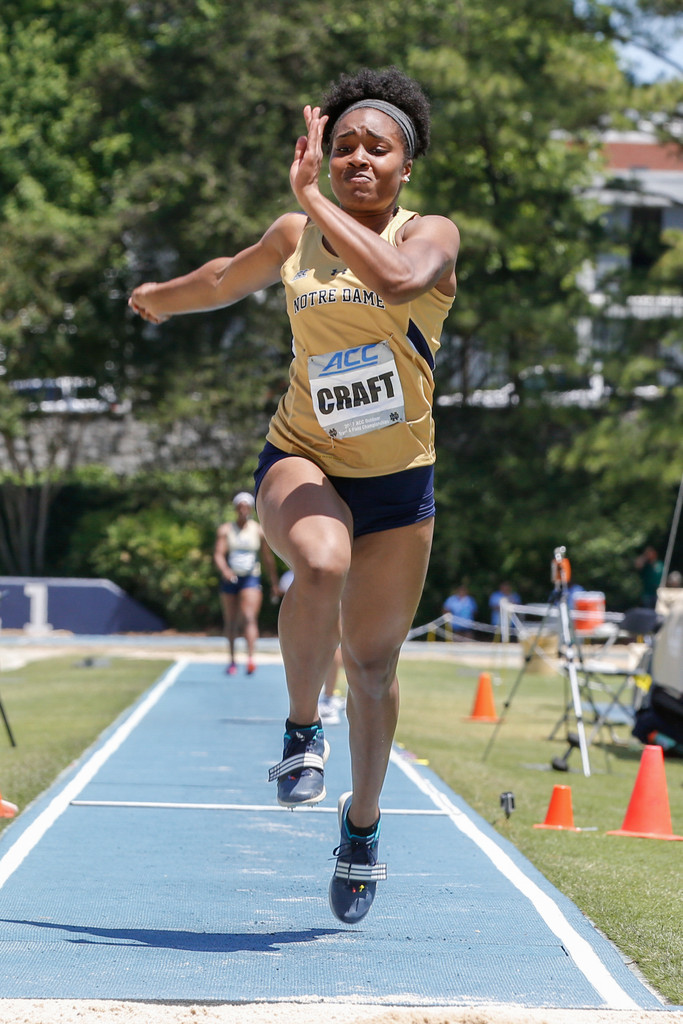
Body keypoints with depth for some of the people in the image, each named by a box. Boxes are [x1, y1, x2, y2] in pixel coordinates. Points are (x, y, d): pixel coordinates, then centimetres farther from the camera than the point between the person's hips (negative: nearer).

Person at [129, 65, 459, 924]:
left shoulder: (432, 234, -6)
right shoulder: (294, 238, 4)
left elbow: (398, 279, -32)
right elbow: (229, 278, 27)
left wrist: (311, 198, -28)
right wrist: (161, 297, 44)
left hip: (397, 480, -1)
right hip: (301, 460, 1)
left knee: (372, 663, 6)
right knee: (321, 564, -35)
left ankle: (363, 821, 30)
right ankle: (302, 731, -13)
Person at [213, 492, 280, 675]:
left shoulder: (258, 531, 5)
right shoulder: (225, 530, 4)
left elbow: (268, 558, 11)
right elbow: (218, 555, -7)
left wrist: (275, 583, 12)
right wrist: (224, 570, -27)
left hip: (251, 579, -2)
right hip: (230, 579, 2)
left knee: (249, 618, -18)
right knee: (230, 622, 8)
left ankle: (250, 658, -31)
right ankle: (232, 659, 21)